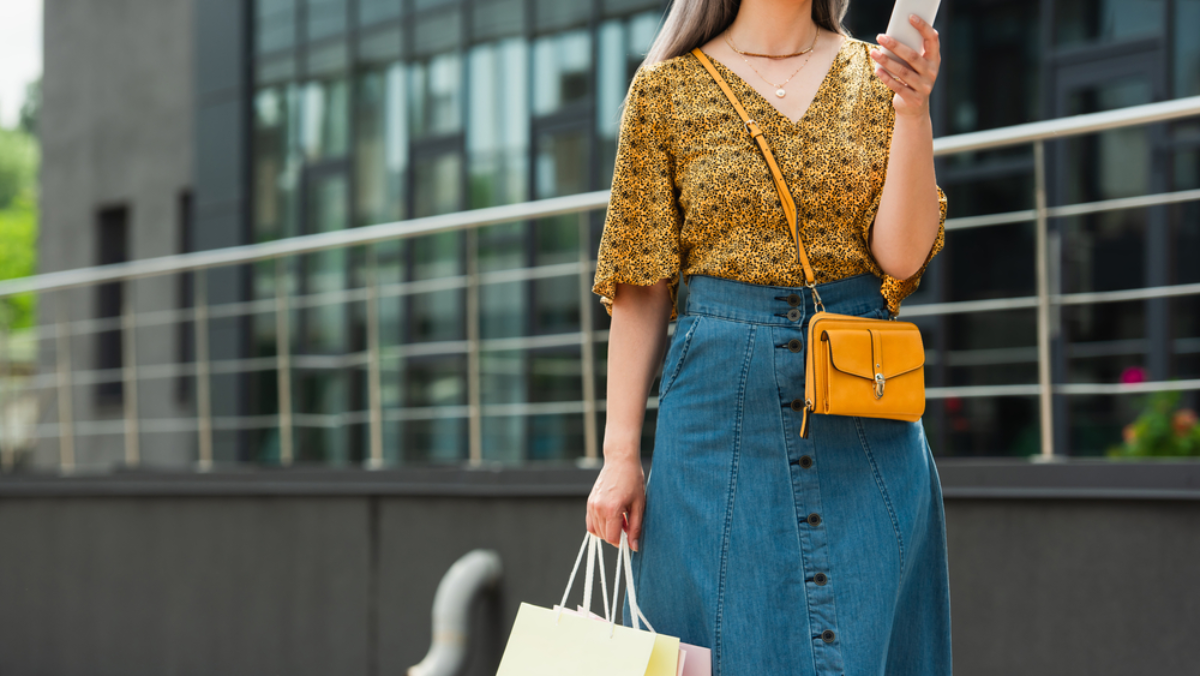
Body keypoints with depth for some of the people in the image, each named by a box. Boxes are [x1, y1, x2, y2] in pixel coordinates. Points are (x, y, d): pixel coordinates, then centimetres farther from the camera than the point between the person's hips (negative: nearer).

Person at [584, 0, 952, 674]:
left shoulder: (877, 75, 7)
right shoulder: (667, 88, 2)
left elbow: (901, 255, -4)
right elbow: (641, 289, 2)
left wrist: (912, 112, -17)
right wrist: (621, 454, -3)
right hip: (723, 401, -1)